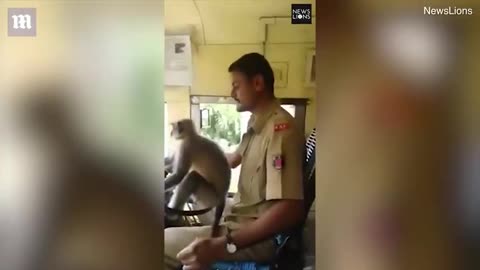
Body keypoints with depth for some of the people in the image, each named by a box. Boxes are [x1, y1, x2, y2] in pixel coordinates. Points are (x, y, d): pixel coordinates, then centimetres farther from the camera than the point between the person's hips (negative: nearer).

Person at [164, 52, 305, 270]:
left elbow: (290, 211, -32)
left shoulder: (280, 129, -25)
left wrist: (223, 245, -36)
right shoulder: (257, 122, 7)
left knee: (167, 243, -15)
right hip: (243, 217, 10)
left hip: (259, 237, -10)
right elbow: (234, 159, 26)